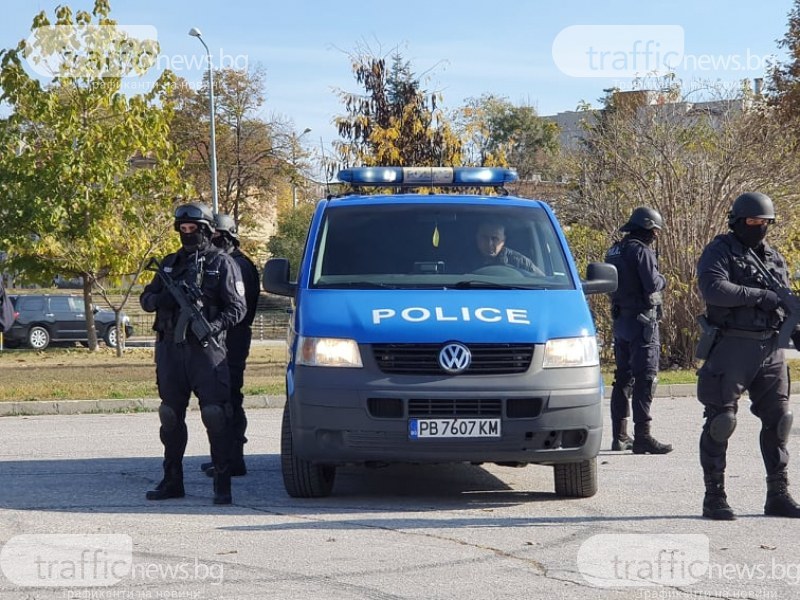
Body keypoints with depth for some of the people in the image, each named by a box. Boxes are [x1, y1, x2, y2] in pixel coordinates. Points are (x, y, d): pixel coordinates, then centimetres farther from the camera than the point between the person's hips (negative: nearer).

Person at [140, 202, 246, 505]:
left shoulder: (222, 263, 3)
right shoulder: (170, 263, 18)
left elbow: (237, 307, -3)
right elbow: (145, 298, 20)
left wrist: (215, 325, -20)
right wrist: (161, 299, -4)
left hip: (206, 348, -5)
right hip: (170, 347, 5)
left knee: (216, 416, -11)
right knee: (170, 415, 10)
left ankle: (223, 484, -8)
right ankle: (172, 480, 19)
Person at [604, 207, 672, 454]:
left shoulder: (616, 251, 13)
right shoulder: (641, 251, -15)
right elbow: (652, 283, -22)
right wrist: (662, 280, 0)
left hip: (621, 320, 9)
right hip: (641, 320, -9)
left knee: (624, 377, 15)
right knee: (645, 379, -9)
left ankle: (619, 436, 19)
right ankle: (642, 436, -13)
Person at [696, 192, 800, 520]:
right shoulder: (719, 252, -3)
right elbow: (713, 288, -21)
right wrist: (760, 296, -21)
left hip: (770, 350, 6)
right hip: (731, 347, -6)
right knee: (720, 422, -3)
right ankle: (714, 498, 2)